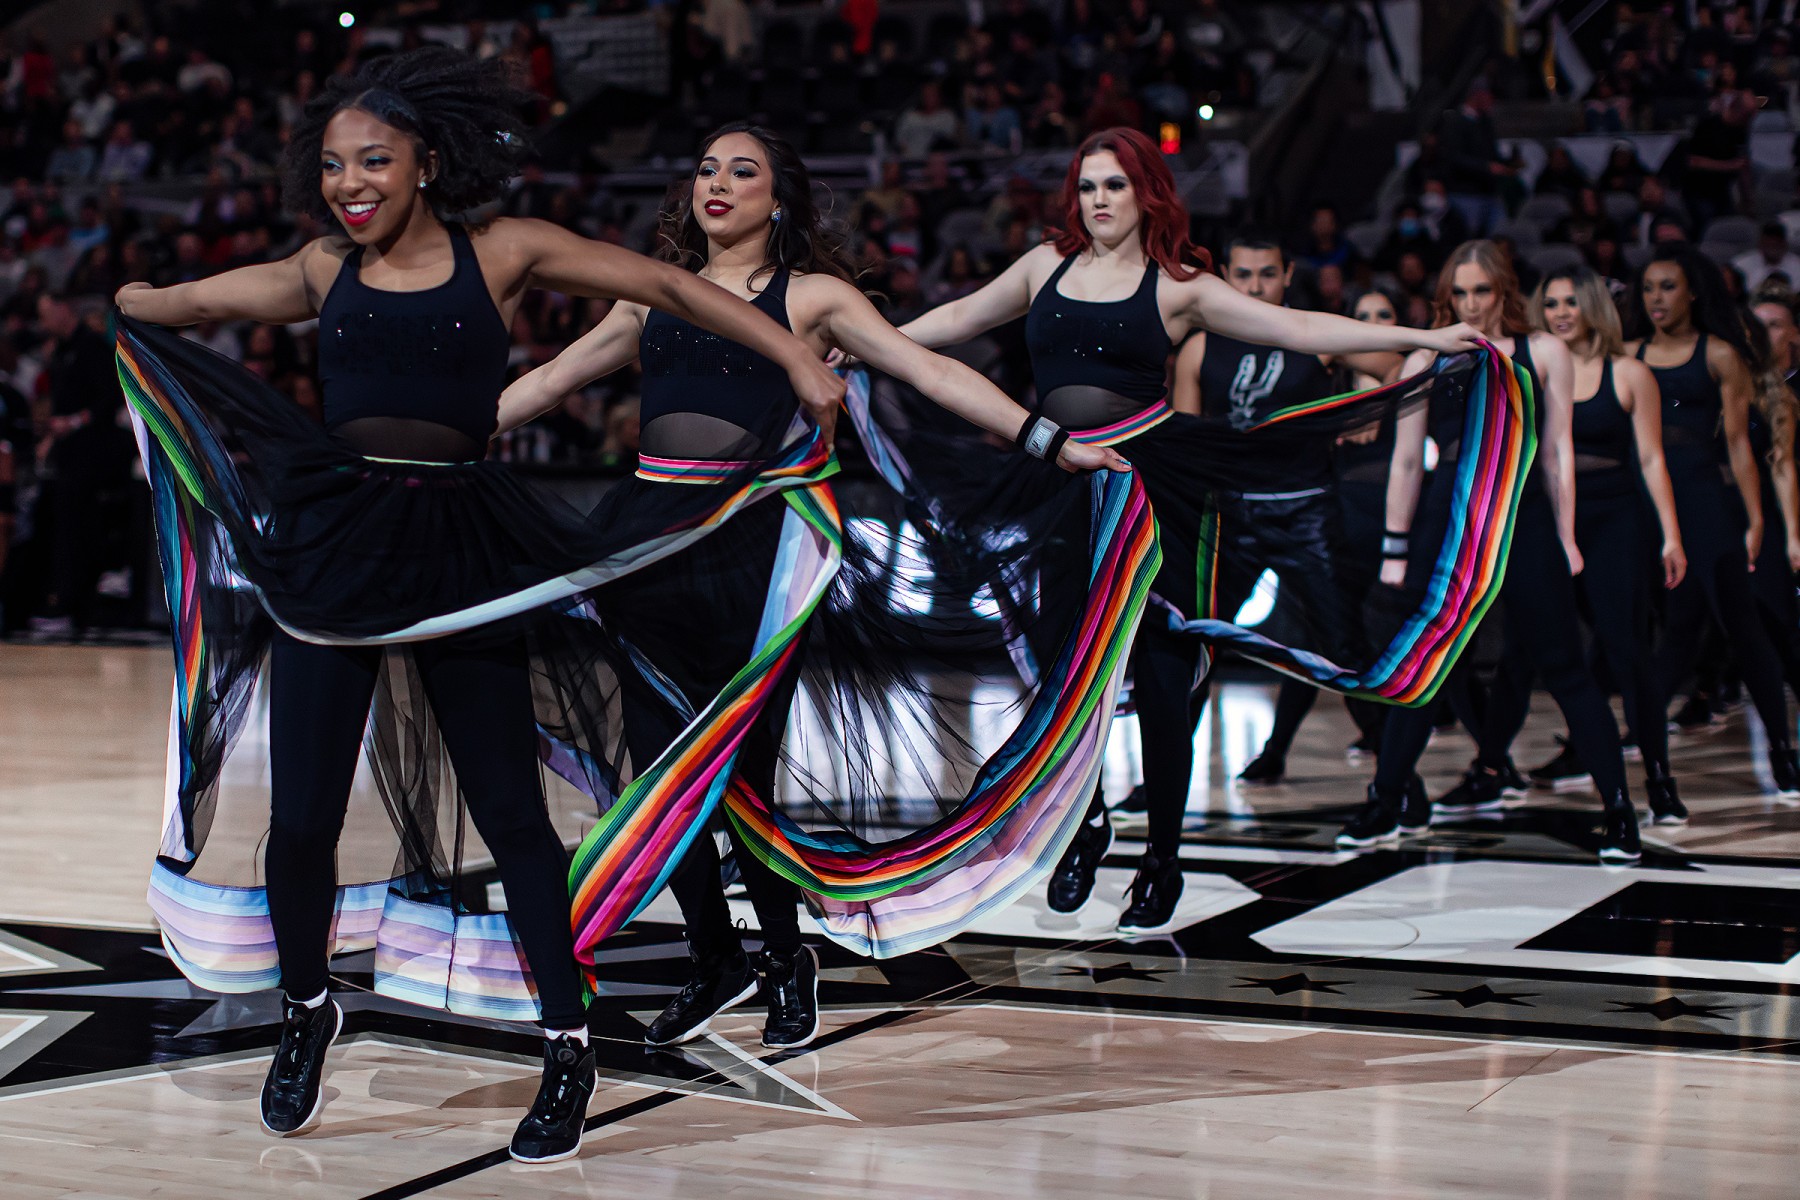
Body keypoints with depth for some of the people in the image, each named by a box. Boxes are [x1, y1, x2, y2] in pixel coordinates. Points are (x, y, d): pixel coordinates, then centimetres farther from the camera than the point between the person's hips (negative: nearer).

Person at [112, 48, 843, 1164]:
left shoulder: (501, 255, 3)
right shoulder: (325, 272, 11)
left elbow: (668, 285, 1)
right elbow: (176, 302, 15)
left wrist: (799, 358, -5)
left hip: (462, 551, -2)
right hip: (332, 544, 2)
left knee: (509, 808, -1)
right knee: (302, 816, 1)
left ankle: (570, 1049, 13)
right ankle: (307, 1011, 28)